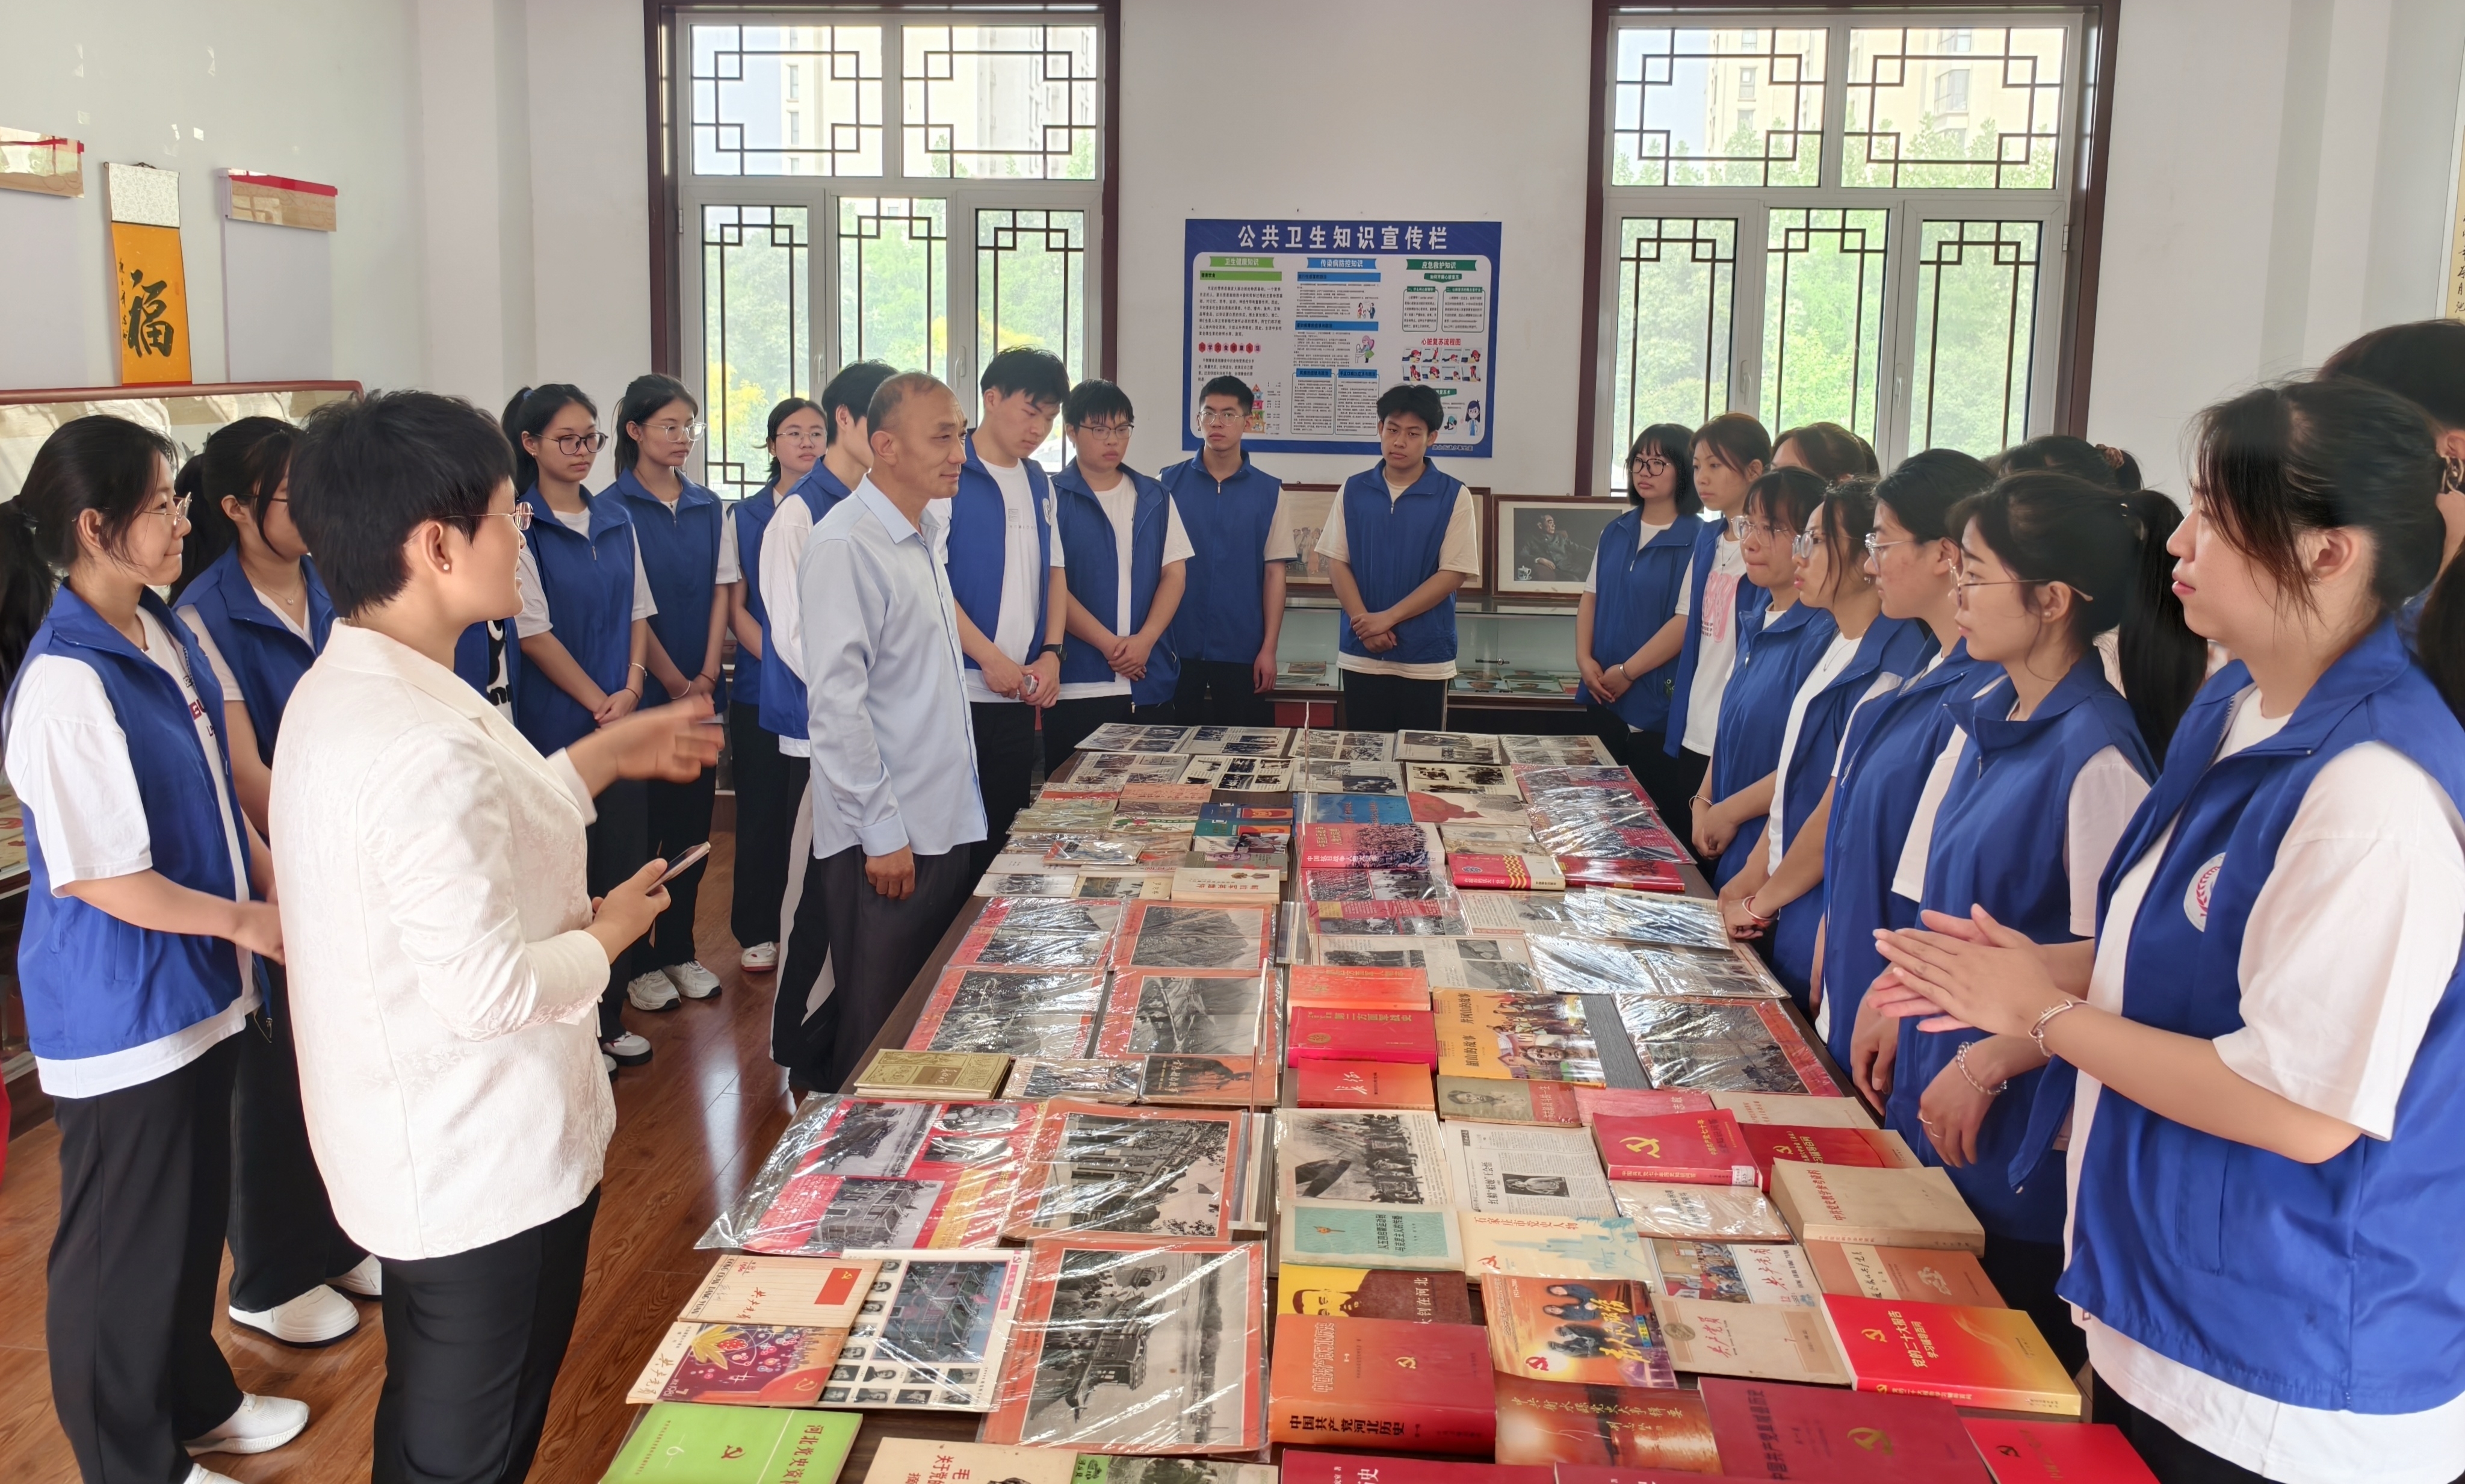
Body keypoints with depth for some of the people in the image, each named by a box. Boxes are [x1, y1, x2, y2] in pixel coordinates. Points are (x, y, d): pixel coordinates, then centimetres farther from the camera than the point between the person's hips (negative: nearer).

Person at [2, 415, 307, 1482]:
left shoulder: (166, 635, 2)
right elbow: (101, 878, -23)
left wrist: (275, 873, 4)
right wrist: (244, 920, -13)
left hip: (195, 985, 9)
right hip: (119, 1006, -9)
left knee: (196, 1212, 23)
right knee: (125, 1240, 9)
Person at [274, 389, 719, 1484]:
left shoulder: (343, 688, 2)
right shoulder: (424, 747, -31)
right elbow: (491, 989, -29)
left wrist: (607, 755, 13)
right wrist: (607, 933, -11)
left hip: (416, 1149, 10)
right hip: (485, 1168, -9)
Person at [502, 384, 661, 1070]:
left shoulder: (617, 521, 10)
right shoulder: (520, 528, -7)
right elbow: (534, 632, -11)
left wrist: (632, 687, -4)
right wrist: (599, 703, -11)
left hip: (621, 723, 5)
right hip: (555, 725, -5)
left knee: (624, 865, 7)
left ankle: (609, 1017, 19)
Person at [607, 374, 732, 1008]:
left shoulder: (708, 507, 9)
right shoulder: (616, 508, -7)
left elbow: (721, 591, 6)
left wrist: (707, 675, -5)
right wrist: (676, 685, -11)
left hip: (700, 689, 5)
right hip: (643, 689, -5)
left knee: (693, 819, 9)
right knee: (642, 824, 2)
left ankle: (680, 949, 21)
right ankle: (639, 960, 13)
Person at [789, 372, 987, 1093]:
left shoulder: (926, 534, 12)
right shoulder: (846, 545, -16)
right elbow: (837, 703, -20)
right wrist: (882, 831, -19)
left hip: (945, 819, 9)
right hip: (885, 837, -9)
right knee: (877, 1029, 3)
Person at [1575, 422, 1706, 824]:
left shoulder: (1697, 541, -10)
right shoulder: (1615, 532, 11)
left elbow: (1687, 621, -16)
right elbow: (1590, 597, 13)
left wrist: (1627, 672, -14)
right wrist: (1584, 659, -2)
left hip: (1659, 702, -6)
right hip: (1606, 699, 6)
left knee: (1656, 817, -1)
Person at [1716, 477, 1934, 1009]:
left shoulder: (1888, 671, -22)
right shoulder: (1840, 648, 8)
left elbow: (1843, 813, -21)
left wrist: (1761, 902, -9)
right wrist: (1757, 870, 10)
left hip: (1827, 919, -9)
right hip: (1792, 904, 9)